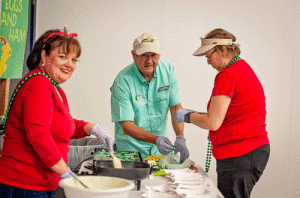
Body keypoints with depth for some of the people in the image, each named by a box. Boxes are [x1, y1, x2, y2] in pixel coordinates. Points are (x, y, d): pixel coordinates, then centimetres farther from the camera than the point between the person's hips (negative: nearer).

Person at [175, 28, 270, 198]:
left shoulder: (227, 76, -16)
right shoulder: (245, 69, 15)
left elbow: (213, 123, -17)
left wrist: (187, 116, -1)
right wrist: (197, 114, 17)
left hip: (239, 157, -10)